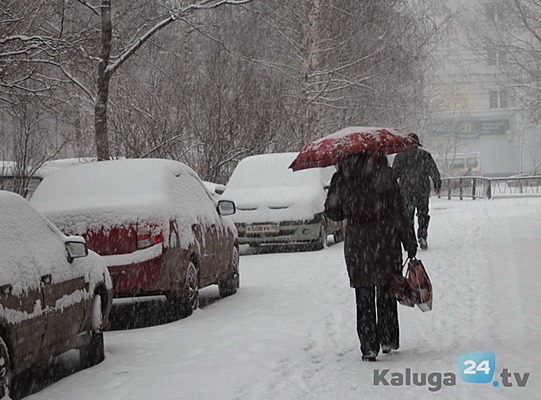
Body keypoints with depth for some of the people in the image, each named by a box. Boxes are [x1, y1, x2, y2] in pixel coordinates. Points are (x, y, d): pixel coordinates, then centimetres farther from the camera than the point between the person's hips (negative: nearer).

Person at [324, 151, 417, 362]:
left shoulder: (342, 179, -4)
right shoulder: (384, 175, -9)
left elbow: (333, 212, 8)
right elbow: (399, 212, -7)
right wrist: (410, 241, 0)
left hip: (356, 244, 1)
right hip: (386, 241, -1)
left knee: (364, 297, 6)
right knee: (386, 293, 15)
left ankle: (369, 347, 2)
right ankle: (388, 339, 20)